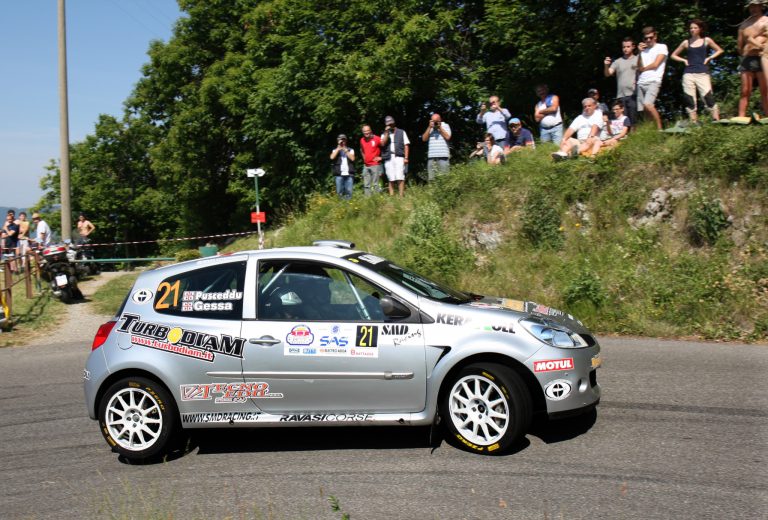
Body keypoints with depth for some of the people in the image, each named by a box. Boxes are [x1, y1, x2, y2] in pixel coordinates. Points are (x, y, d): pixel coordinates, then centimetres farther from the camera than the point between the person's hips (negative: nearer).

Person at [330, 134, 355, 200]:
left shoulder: (350, 150, 15)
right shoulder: (335, 150, 14)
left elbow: (352, 158, -3)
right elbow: (332, 157, -7)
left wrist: (345, 150, -5)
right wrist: (338, 148, -5)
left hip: (349, 174, 0)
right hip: (339, 174, 0)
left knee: (349, 192, -6)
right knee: (339, 192, -3)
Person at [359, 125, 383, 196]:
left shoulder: (376, 139, -9)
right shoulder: (362, 140, 9)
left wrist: (381, 157, -8)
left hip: (375, 165, -6)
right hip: (366, 165, 6)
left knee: (376, 184, -6)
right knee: (366, 185, 7)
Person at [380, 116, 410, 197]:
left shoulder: (401, 132, 14)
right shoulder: (384, 135, 19)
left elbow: (406, 145, 7)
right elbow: (383, 144, -1)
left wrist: (406, 157, -4)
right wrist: (387, 133, -2)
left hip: (399, 157, -2)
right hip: (388, 159, 2)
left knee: (400, 178, -13)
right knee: (391, 179, -1)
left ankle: (401, 196, -15)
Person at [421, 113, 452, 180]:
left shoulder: (445, 126, 9)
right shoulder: (429, 128, 17)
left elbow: (447, 137, -4)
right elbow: (424, 139, 6)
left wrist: (440, 127, -4)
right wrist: (430, 127, 0)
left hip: (443, 155, -3)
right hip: (431, 156, 3)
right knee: (431, 178, -1)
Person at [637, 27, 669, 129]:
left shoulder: (661, 47, 6)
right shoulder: (643, 50, 21)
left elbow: (655, 64, -3)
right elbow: (639, 68, 10)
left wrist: (643, 69, 11)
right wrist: (640, 53, 2)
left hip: (653, 81, -6)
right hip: (641, 82, 6)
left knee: (647, 104, -25)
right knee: (643, 108, 1)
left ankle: (660, 128, -17)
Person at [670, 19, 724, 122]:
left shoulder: (706, 40, 9)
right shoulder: (686, 42, 11)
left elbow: (719, 50, 18)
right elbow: (673, 55, 18)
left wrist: (709, 58, 3)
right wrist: (684, 60, 4)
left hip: (702, 73, -2)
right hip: (688, 74, 2)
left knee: (708, 97, -14)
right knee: (689, 99, -2)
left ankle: (717, 121, -12)